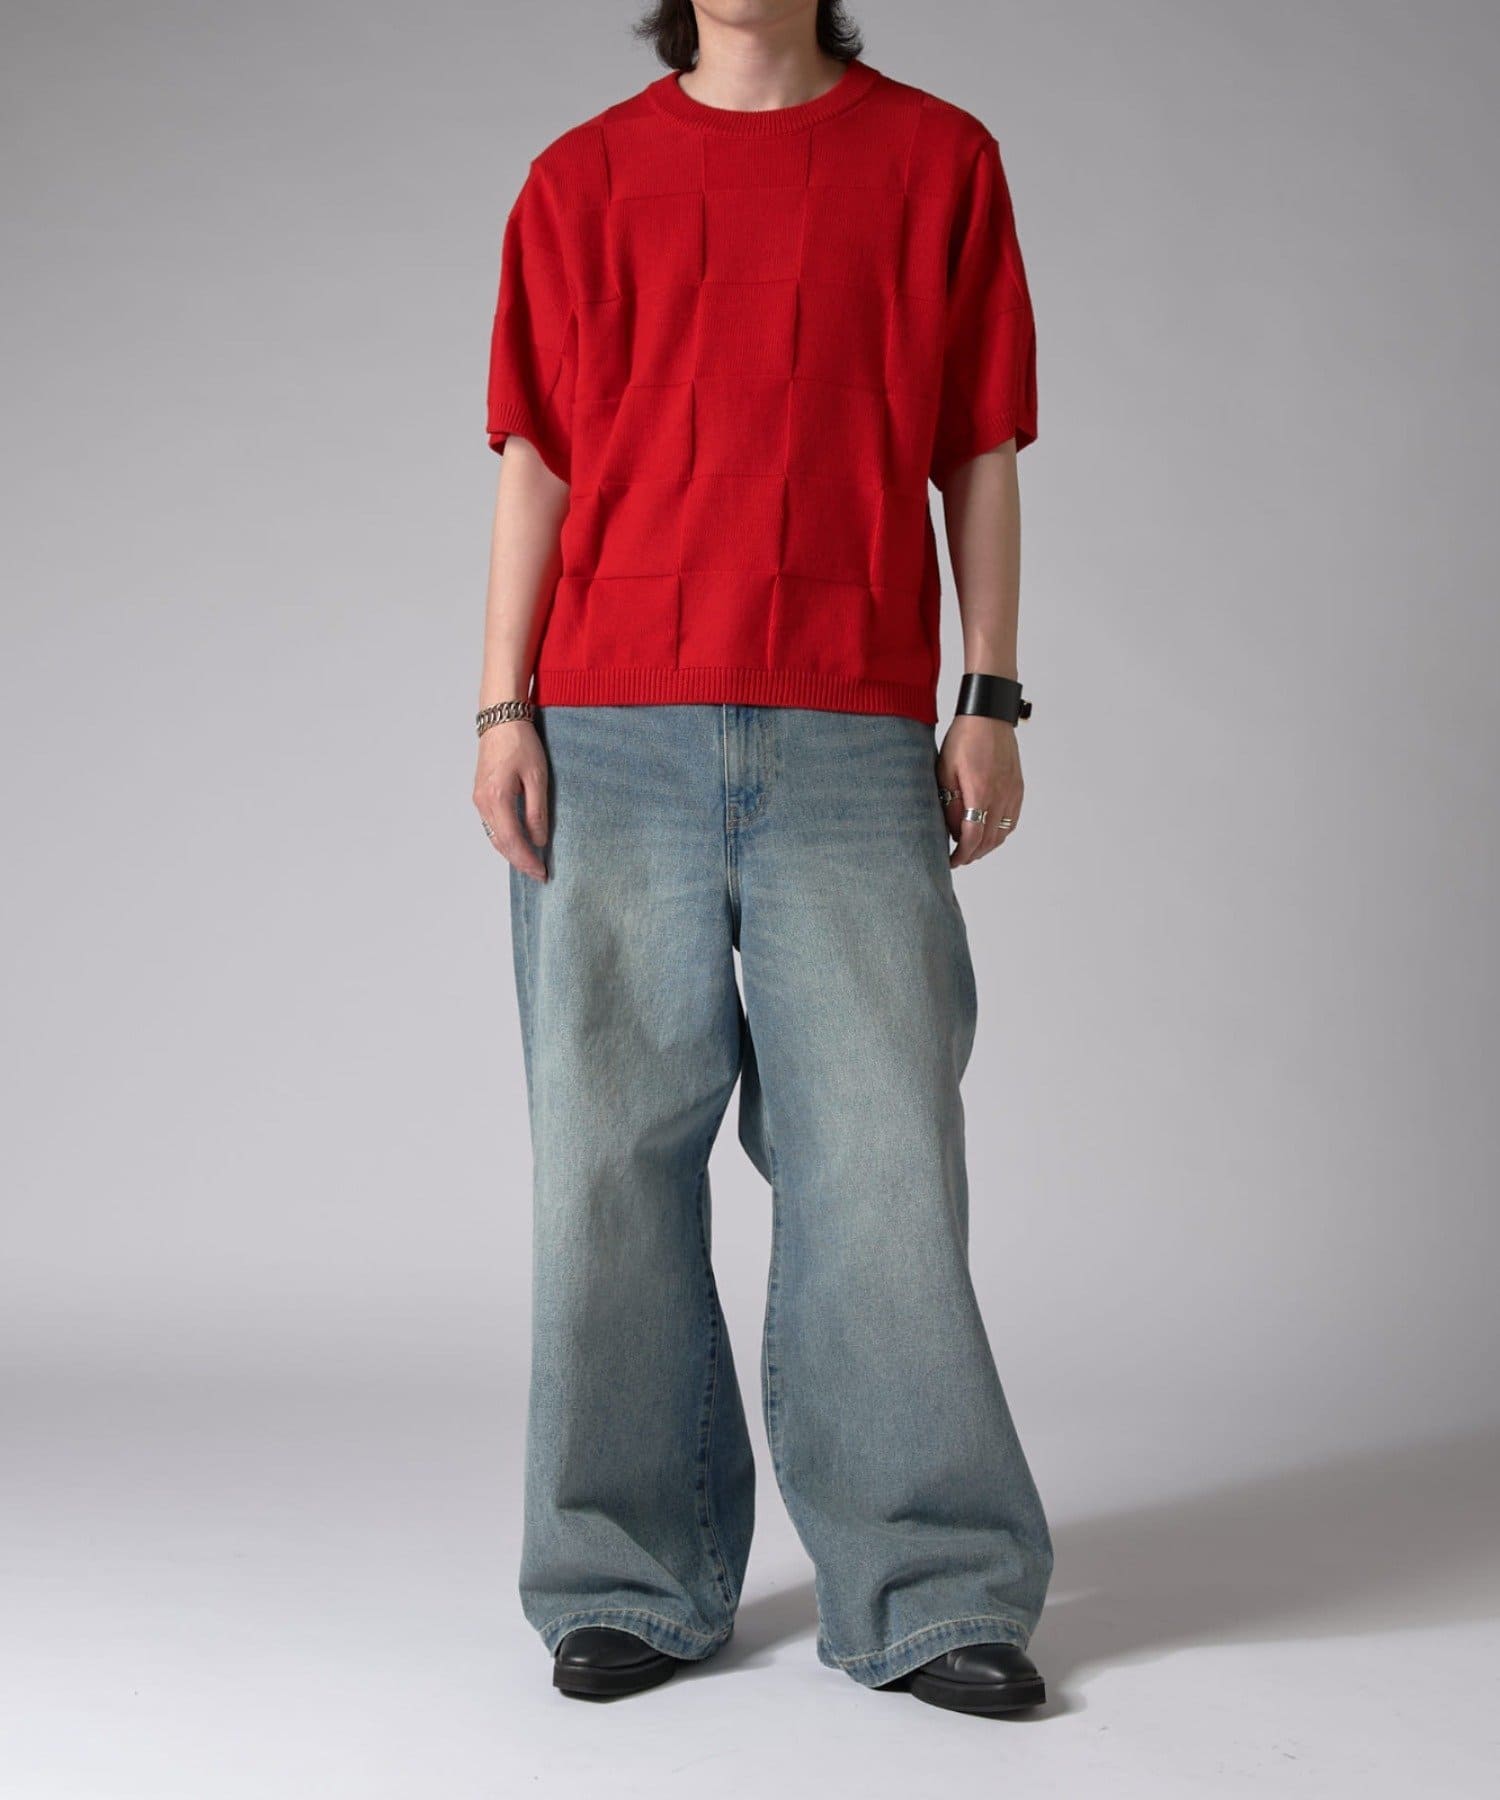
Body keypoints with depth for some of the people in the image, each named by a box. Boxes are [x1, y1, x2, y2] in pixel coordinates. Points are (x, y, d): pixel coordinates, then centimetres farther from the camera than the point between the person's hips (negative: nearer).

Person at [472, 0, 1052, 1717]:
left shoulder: (940, 160, 11)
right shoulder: (579, 180, 13)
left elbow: (979, 460, 10)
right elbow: (537, 465, 11)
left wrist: (989, 701, 2)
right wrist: (503, 709, 2)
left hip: (852, 741, -1)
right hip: (609, 737, 1)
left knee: (881, 1156, -2)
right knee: (612, 1157, 3)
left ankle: (931, 1593, 9)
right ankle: (632, 1581, 15)